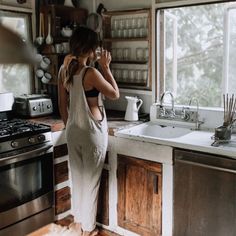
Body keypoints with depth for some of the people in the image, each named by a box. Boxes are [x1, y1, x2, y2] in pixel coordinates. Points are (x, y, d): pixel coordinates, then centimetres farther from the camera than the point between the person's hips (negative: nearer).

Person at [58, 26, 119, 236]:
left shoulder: (64, 70, 0)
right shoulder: (91, 73, -21)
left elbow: (62, 104, 8)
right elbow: (115, 94, -8)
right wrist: (106, 67, -5)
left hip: (73, 130, 7)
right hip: (92, 131, -6)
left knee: (77, 176, 19)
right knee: (90, 179, 8)